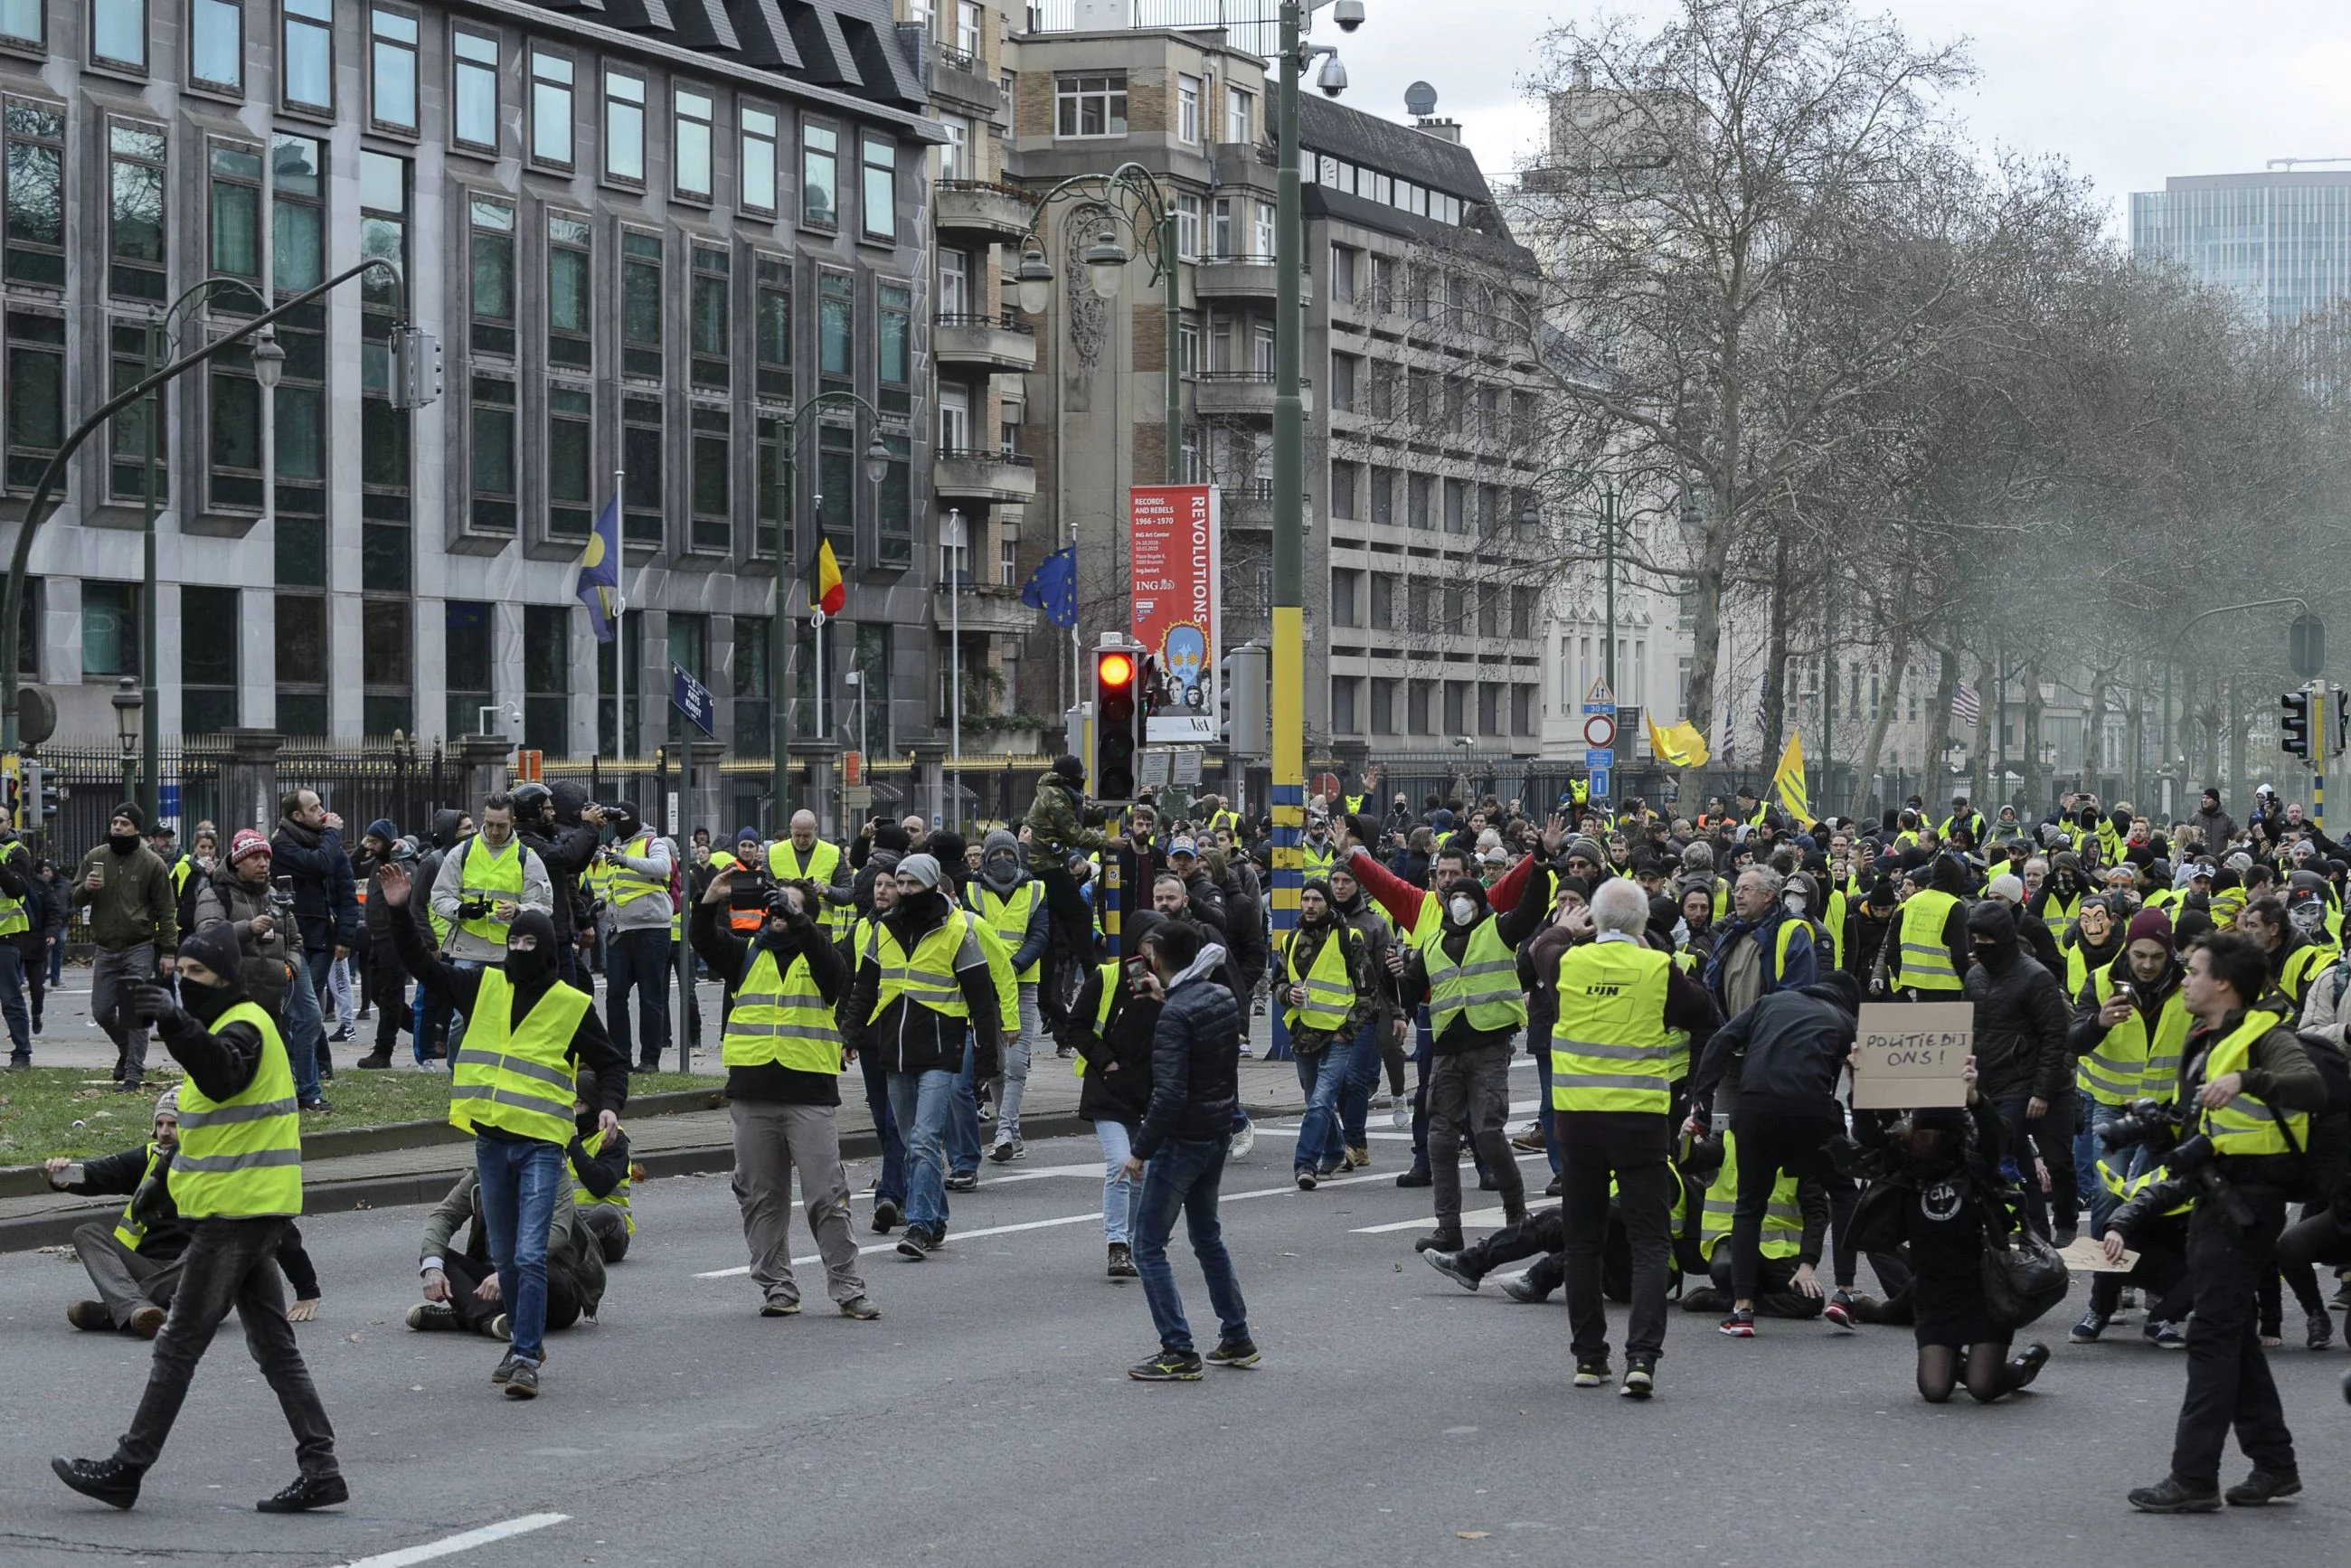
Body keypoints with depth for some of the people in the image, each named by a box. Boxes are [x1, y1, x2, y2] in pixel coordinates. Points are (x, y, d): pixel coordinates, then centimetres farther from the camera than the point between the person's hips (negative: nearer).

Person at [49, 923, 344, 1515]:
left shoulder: (244, 1027, -14)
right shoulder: (236, 1025, 19)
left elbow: (220, 1076, -37)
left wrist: (177, 1024, -51)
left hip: (234, 1215, -11)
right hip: (253, 1214, 11)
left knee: (178, 1344, -4)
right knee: (273, 1345, 8)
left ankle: (127, 1470, 1)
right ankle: (319, 1470, 6)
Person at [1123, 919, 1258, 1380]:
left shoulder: (1175, 1015, -21)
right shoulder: (1223, 997, 3)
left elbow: (1170, 1094, -25)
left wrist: (1141, 1151, -17)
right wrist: (1165, 997, 21)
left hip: (1183, 1139, -9)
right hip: (1219, 1133, 9)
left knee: (1149, 1246, 0)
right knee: (1207, 1235, 24)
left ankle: (1179, 1353, -4)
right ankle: (1236, 1339, 28)